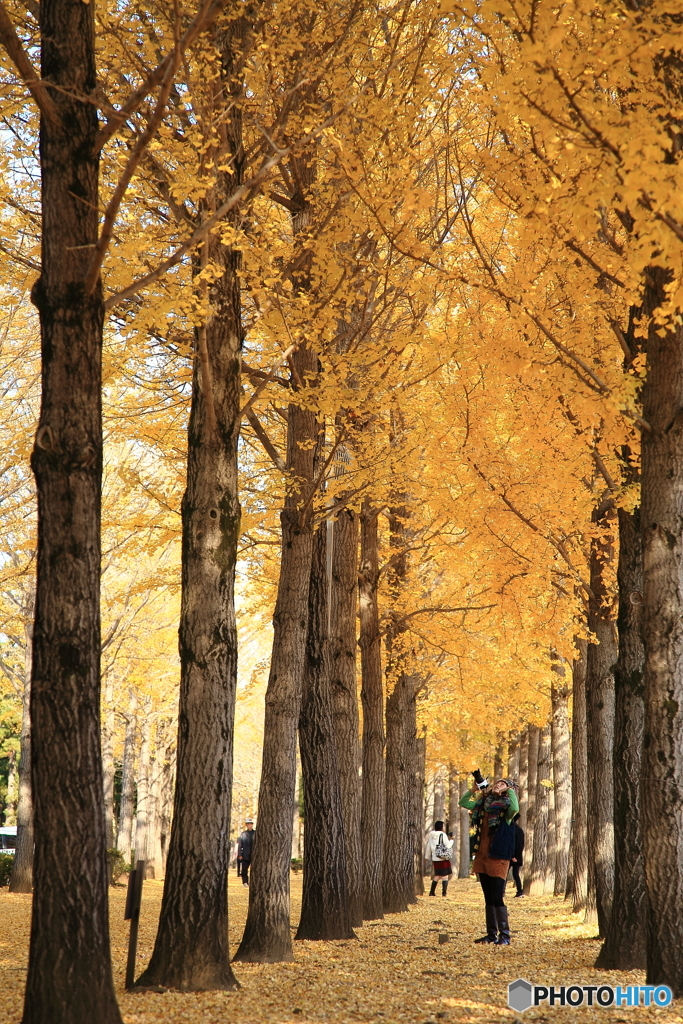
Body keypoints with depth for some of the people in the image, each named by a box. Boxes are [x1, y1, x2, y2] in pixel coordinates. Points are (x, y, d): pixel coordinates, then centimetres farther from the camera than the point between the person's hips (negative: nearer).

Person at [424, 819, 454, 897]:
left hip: (435, 859, 6)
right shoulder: (443, 835, -11)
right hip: (443, 858, -6)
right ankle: (444, 892, -9)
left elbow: (428, 847, 13)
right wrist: (451, 841, 8)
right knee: (445, 875, 0)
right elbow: (448, 846, -11)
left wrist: (427, 857, 24)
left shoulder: (431, 836, 6)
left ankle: (432, 892, 16)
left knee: (437, 875, 17)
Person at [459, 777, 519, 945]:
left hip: (498, 857, -7)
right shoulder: (483, 804, 12)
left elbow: (515, 808, -31)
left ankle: (504, 935, -3)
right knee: (488, 898, 12)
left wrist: (510, 790, -17)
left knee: (498, 898, -9)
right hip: (481, 856, 7)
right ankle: (491, 934, 18)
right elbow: (463, 802, 25)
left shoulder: (505, 807, -8)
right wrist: (475, 789, 12)